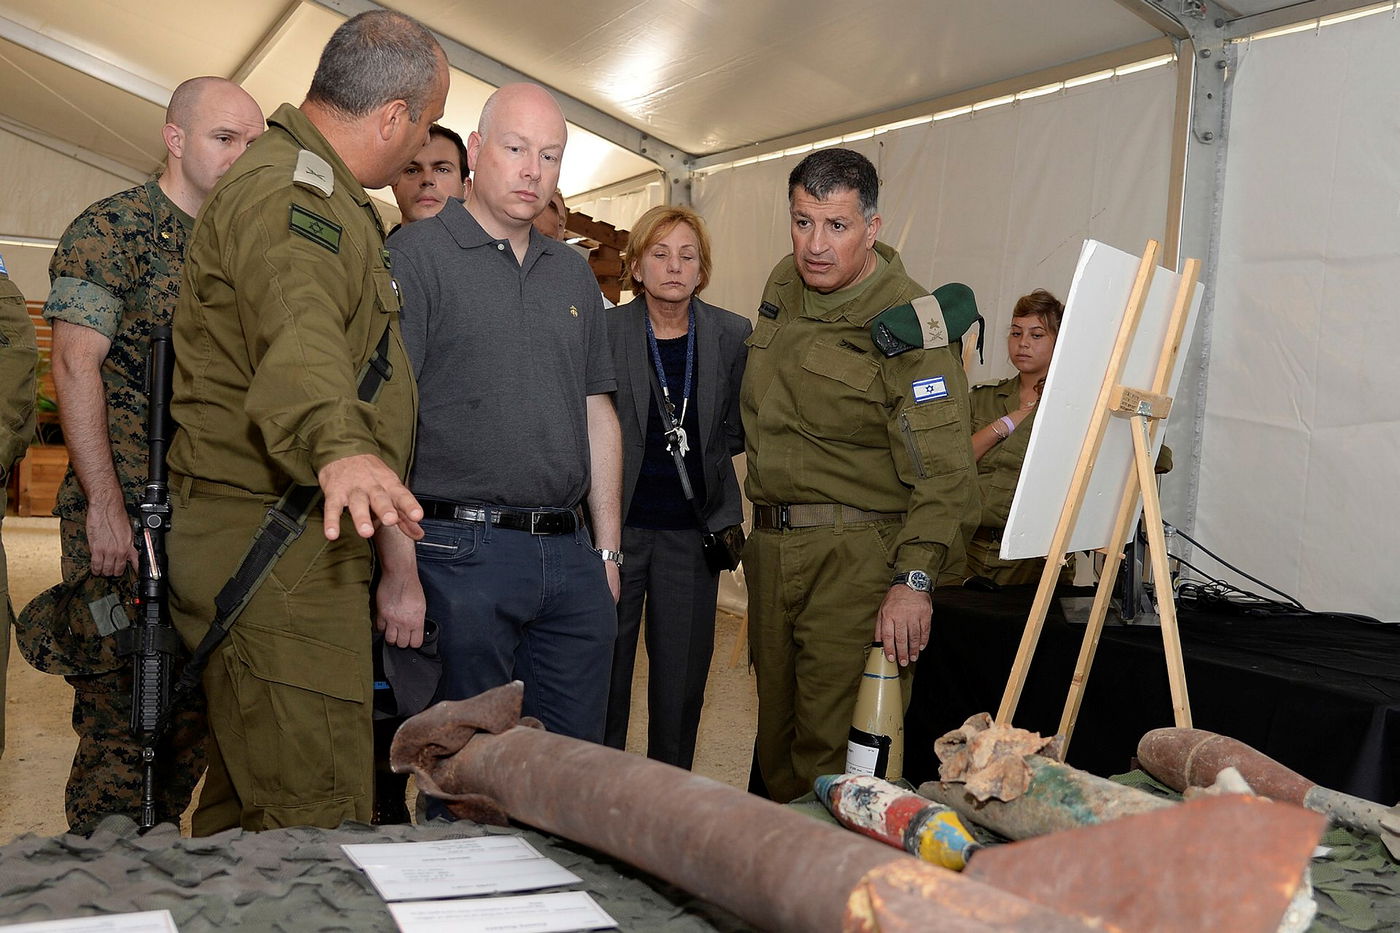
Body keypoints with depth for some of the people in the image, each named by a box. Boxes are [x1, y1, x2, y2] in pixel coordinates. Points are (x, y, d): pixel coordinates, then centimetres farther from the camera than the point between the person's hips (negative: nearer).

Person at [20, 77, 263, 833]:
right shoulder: (110, 230, -4)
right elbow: (75, 366, -11)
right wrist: (106, 507, -16)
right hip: (125, 518, -6)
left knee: (193, 713, 12)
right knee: (118, 714, -2)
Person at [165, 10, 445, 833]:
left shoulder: (319, 190, 20)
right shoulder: (290, 189, -15)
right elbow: (298, 331, -37)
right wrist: (340, 446, -56)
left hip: (304, 541, 11)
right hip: (275, 547, -11)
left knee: (248, 800, 19)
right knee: (318, 820, -9)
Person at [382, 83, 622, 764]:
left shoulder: (574, 275, 16)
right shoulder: (416, 256, -3)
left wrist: (608, 551, 11)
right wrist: (399, 570, -16)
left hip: (570, 556, 6)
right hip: (459, 553, -5)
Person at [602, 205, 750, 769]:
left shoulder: (732, 335, 3)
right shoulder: (604, 331, -3)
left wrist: (697, 452, -1)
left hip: (691, 530, 2)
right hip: (617, 525, -1)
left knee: (682, 676, 8)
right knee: (604, 674, 4)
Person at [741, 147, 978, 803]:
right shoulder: (783, 285, 9)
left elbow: (941, 469, -19)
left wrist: (913, 579, -26)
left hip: (857, 553, -7)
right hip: (770, 546, 7)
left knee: (834, 747, -4)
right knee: (776, 732, 17)